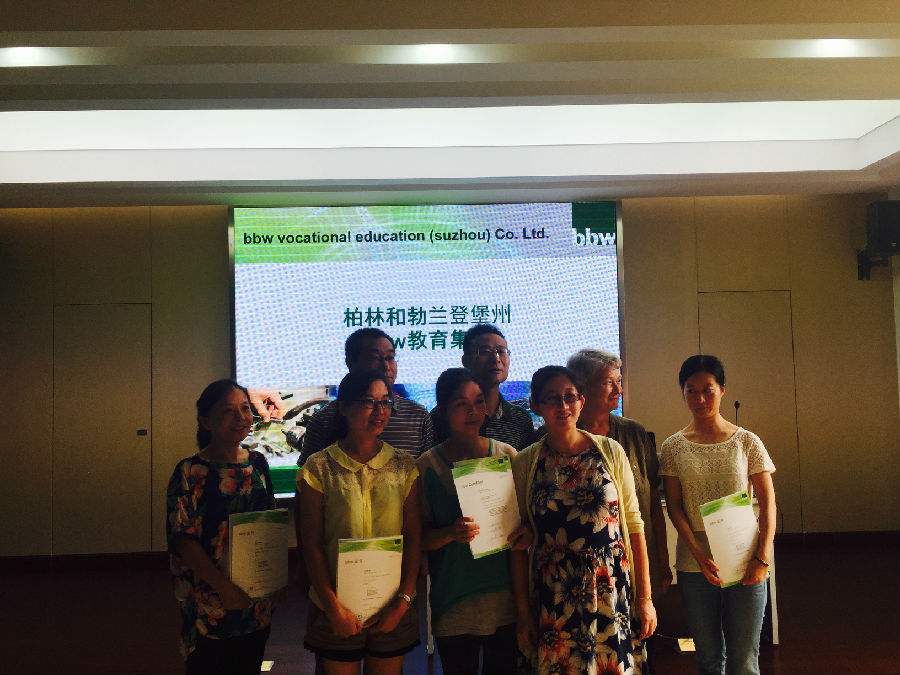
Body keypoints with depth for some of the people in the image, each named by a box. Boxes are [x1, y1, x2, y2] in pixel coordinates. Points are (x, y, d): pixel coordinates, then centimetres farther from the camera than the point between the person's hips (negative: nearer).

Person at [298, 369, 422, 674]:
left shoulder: (404, 466, 1)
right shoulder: (319, 468, -5)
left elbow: (414, 537, 1)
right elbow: (312, 544, -5)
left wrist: (403, 601, -6)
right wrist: (334, 608, -9)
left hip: (393, 609, 2)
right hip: (337, 608, -1)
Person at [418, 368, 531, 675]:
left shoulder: (507, 455, 1)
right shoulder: (428, 465, -4)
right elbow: (420, 539, -3)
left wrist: (527, 531, -11)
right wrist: (450, 533, -22)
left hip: (506, 598, 2)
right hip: (453, 603, -1)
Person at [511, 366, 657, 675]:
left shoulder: (611, 452, -1)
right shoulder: (524, 463, -1)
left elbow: (634, 525, 1)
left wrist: (645, 597, -1)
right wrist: (523, 611, 2)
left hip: (613, 592, 0)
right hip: (553, 601, 0)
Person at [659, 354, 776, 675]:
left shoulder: (747, 442, 1)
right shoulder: (673, 447, 1)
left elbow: (767, 502, 0)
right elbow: (674, 506, 0)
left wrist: (762, 558, -10)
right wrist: (700, 555, -11)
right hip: (695, 564, 1)